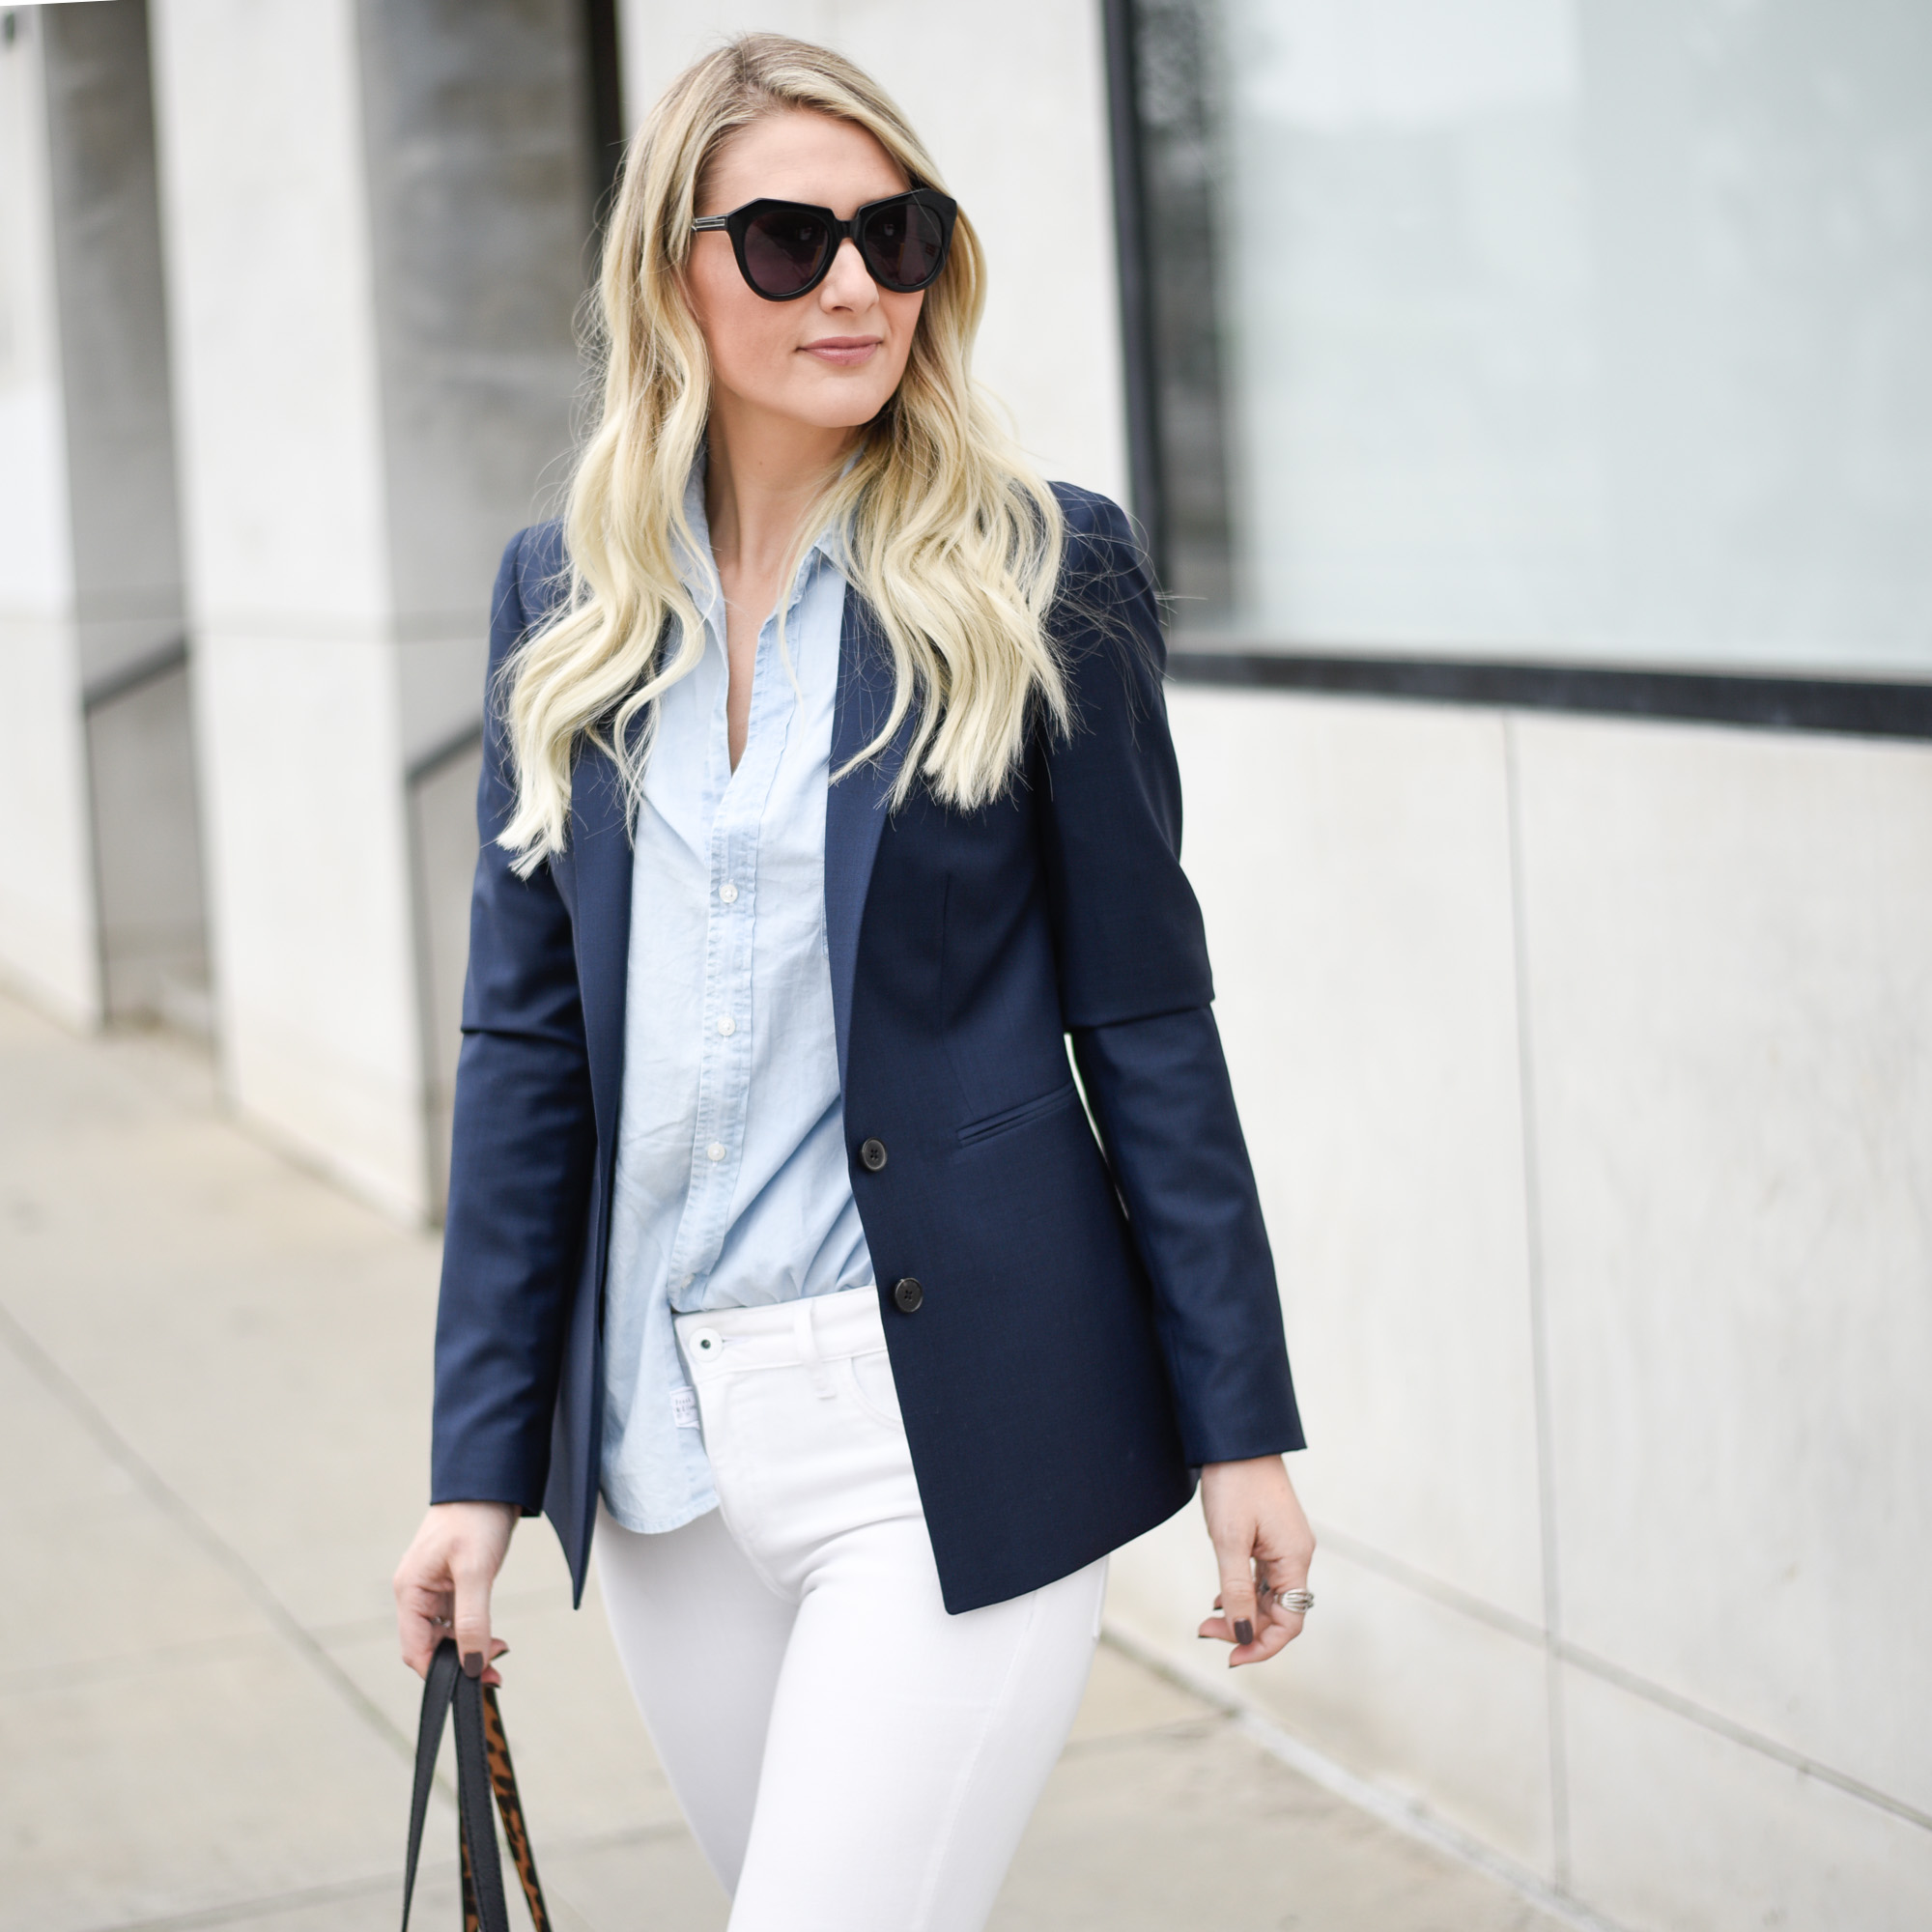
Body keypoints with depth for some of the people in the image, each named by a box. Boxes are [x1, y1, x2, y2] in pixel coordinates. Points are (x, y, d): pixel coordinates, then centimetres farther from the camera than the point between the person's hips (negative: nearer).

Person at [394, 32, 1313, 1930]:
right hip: (661, 1440, 4)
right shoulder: (564, 598, 6)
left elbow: (1146, 1013, -2)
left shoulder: (1039, 574, -4)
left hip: (961, 1433, -4)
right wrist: (479, 1456, 5)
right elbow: (525, 1041, 8)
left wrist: (1240, 1426, -4)